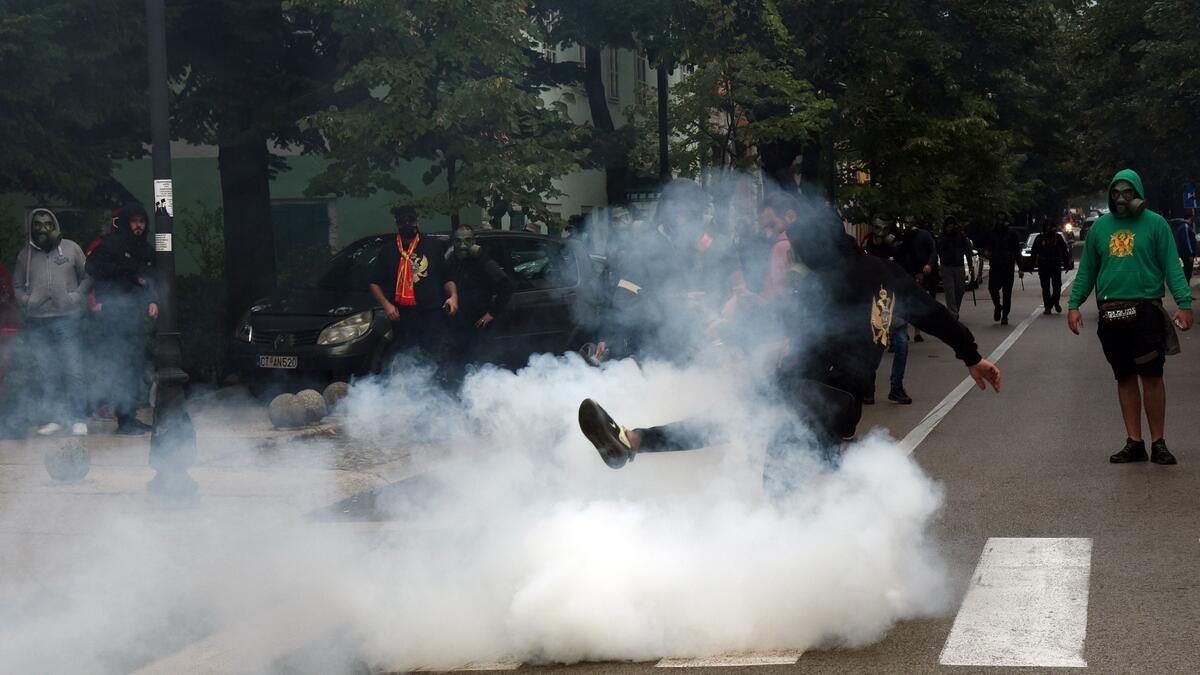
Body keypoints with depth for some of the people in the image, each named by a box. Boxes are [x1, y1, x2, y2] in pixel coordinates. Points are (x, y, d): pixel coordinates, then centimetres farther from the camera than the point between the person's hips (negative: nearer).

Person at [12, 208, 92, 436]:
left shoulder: (70, 248, 4)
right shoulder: (25, 254, 11)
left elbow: (86, 277, 8)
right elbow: (18, 286, 19)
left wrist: (77, 297, -6)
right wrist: (26, 302, 0)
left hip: (67, 319, -3)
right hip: (37, 322, 3)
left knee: (73, 370, -6)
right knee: (46, 374, 4)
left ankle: (78, 419, -1)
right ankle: (54, 418, 11)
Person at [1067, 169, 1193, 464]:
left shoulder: (1155, 224, 0)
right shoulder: (1101, 226, 11)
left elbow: (1172, 265, -3)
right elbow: (1086, 270, 13)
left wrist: (1184, 302, -14)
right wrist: (1074, 304, 4)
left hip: (1146, 310, -3)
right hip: (1111, 314, 4)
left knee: (1152, 377, -2)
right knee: (1125, 378, 8)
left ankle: (1158, 443, 5)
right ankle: (1134, 443, 15)